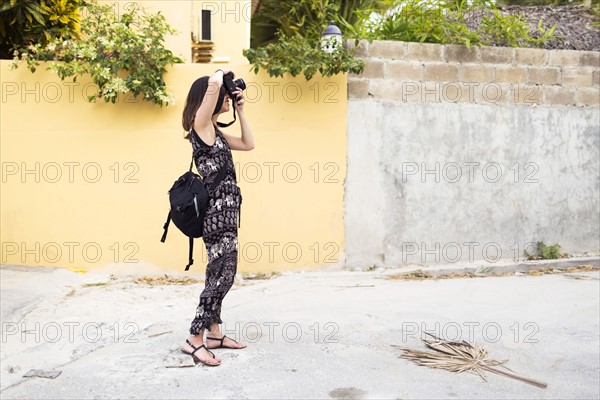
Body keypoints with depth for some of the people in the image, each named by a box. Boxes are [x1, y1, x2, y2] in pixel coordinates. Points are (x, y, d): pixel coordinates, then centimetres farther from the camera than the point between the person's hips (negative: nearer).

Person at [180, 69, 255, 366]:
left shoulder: (215, 131, 16)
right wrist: (223, 73, -2)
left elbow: (248, 144, 23)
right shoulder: (200, 125, -10)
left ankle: (214, 333, 21)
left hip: (225, 206, 10)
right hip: (218, 207, -10)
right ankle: (194, 340, -4)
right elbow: (212, 84, -25)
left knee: (220, 272, 13)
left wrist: (240, 110, 19)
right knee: (223, 274, -9)